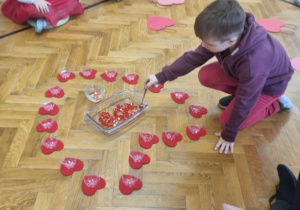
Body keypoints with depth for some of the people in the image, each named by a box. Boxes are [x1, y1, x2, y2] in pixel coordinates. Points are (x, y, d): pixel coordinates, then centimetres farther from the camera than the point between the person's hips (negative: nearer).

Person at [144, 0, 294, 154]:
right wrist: (161, 76, -16)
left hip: (269, 83, -5)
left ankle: (275, 104, 8)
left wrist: (229, 135, -18)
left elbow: (244, 103, -32)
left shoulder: (254, 62, -45)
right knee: (205, 76, -14)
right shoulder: (223, 35, -27)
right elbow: (194, 57, -15)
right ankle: (239, 92, 10)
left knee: (226, 119, -9)